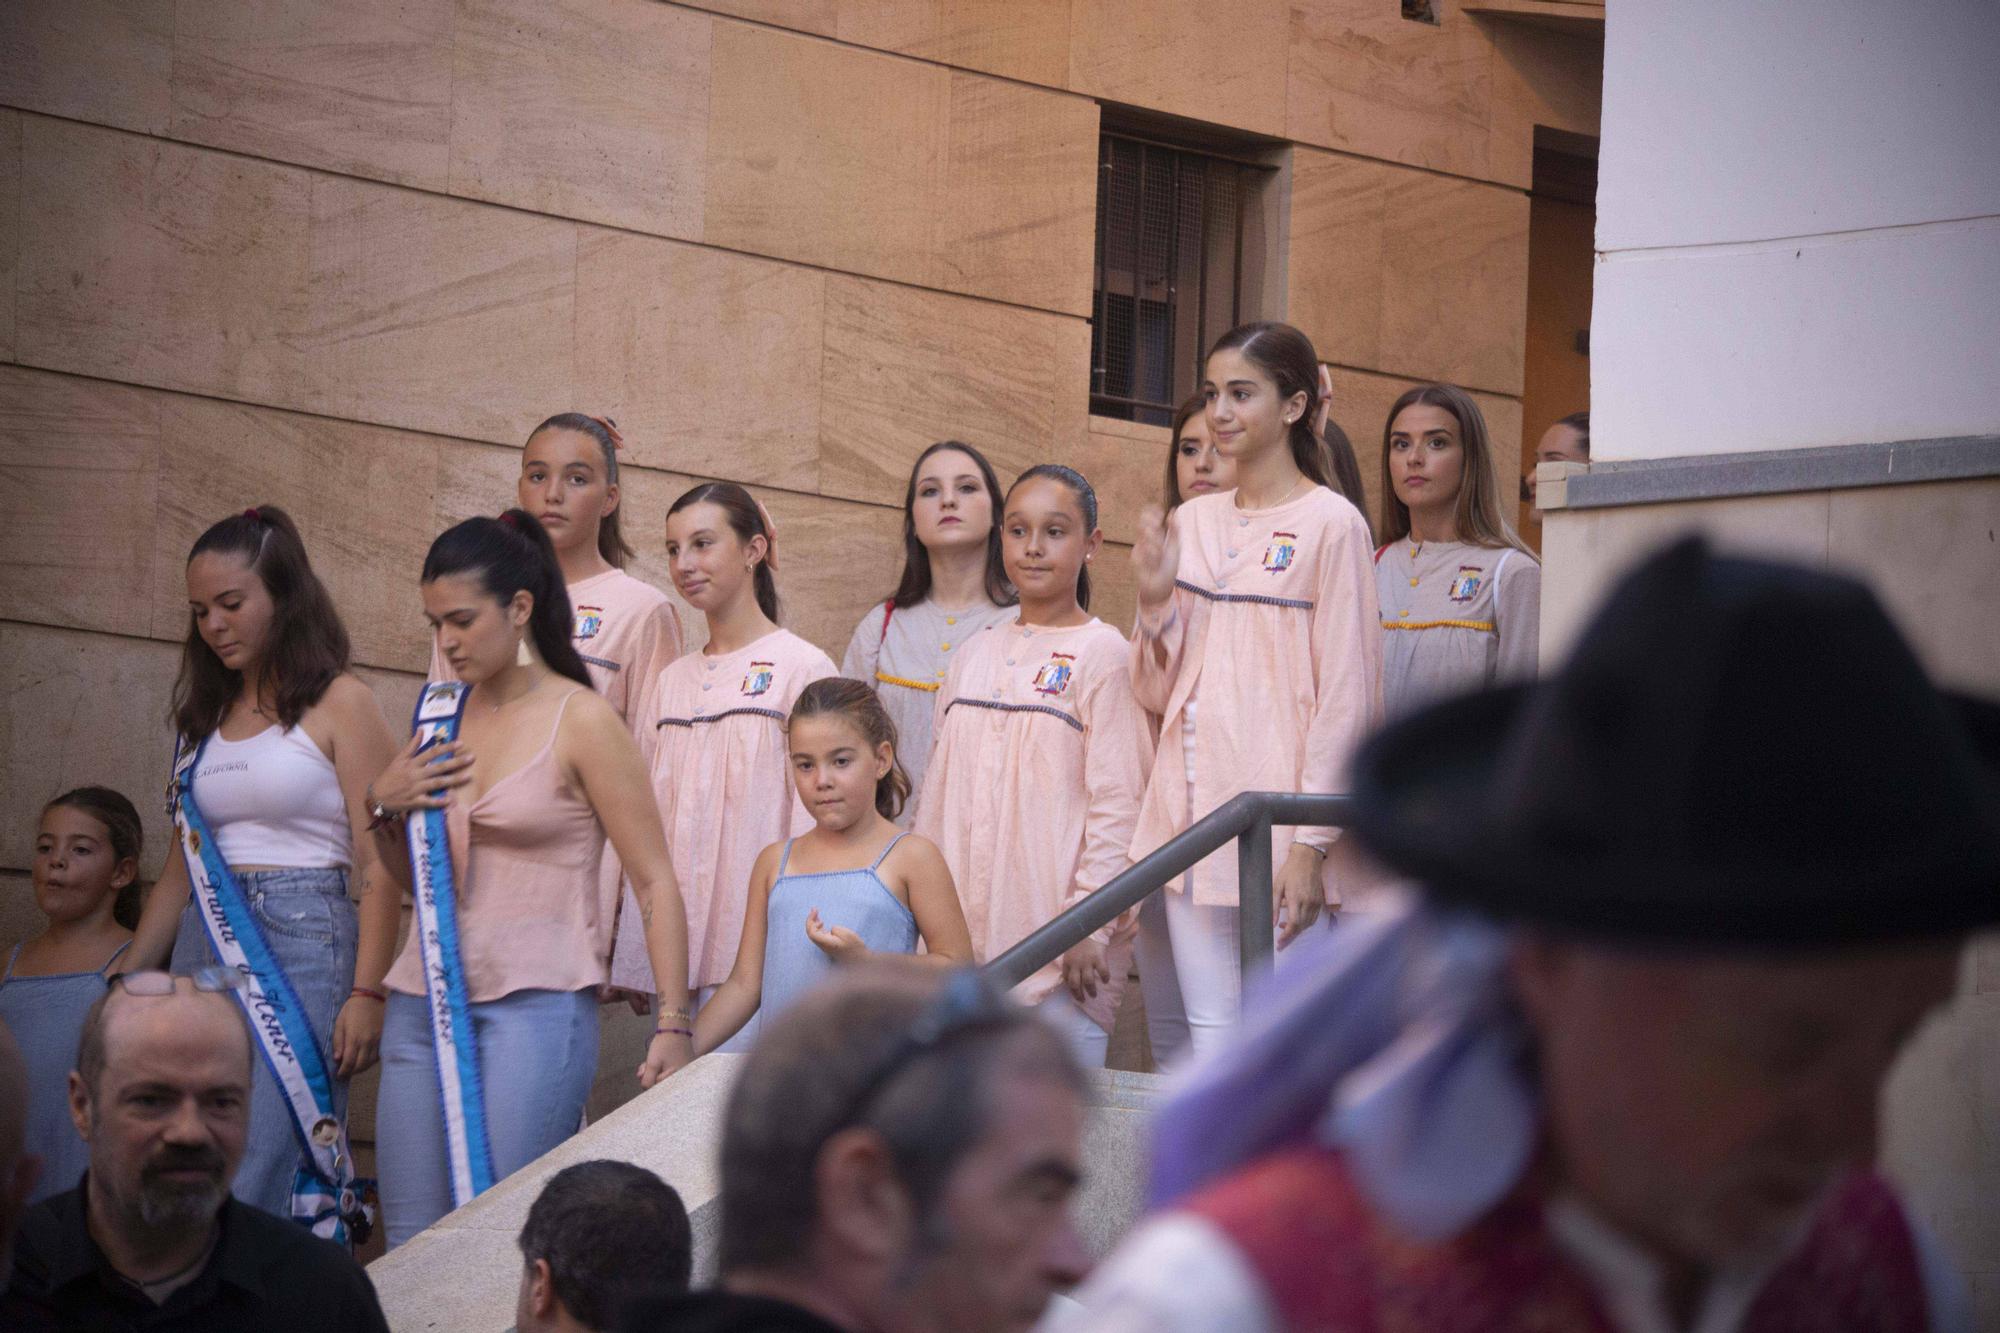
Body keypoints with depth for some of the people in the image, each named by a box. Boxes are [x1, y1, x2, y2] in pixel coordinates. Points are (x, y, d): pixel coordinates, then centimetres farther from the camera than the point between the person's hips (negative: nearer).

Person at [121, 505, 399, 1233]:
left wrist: (367, 992, -15)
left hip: (301, 945, -6)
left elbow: (379, 864, -6)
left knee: (259, 1174, -14)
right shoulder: (207, 717, 18)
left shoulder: (339, 705, -1)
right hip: (208, 945, 6)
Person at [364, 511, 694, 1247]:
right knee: (410, 1244, 2)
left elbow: (656, 883, -6)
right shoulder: (442, 714, 12)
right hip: (426, 1001, 6)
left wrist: (673, 1024, -14)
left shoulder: (580, 722, -5)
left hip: (535, 1002, -6)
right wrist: (385, 805, 4)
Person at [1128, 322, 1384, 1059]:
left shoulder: (1329, 523, -5)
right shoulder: (1191, 523, 13)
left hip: (1277, 804, -6)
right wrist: (1155, 597, -2)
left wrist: (1309, 842, -14)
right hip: (1192, 804, 6)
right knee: (1208, 1027, 7)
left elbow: (1346, 695, -9)